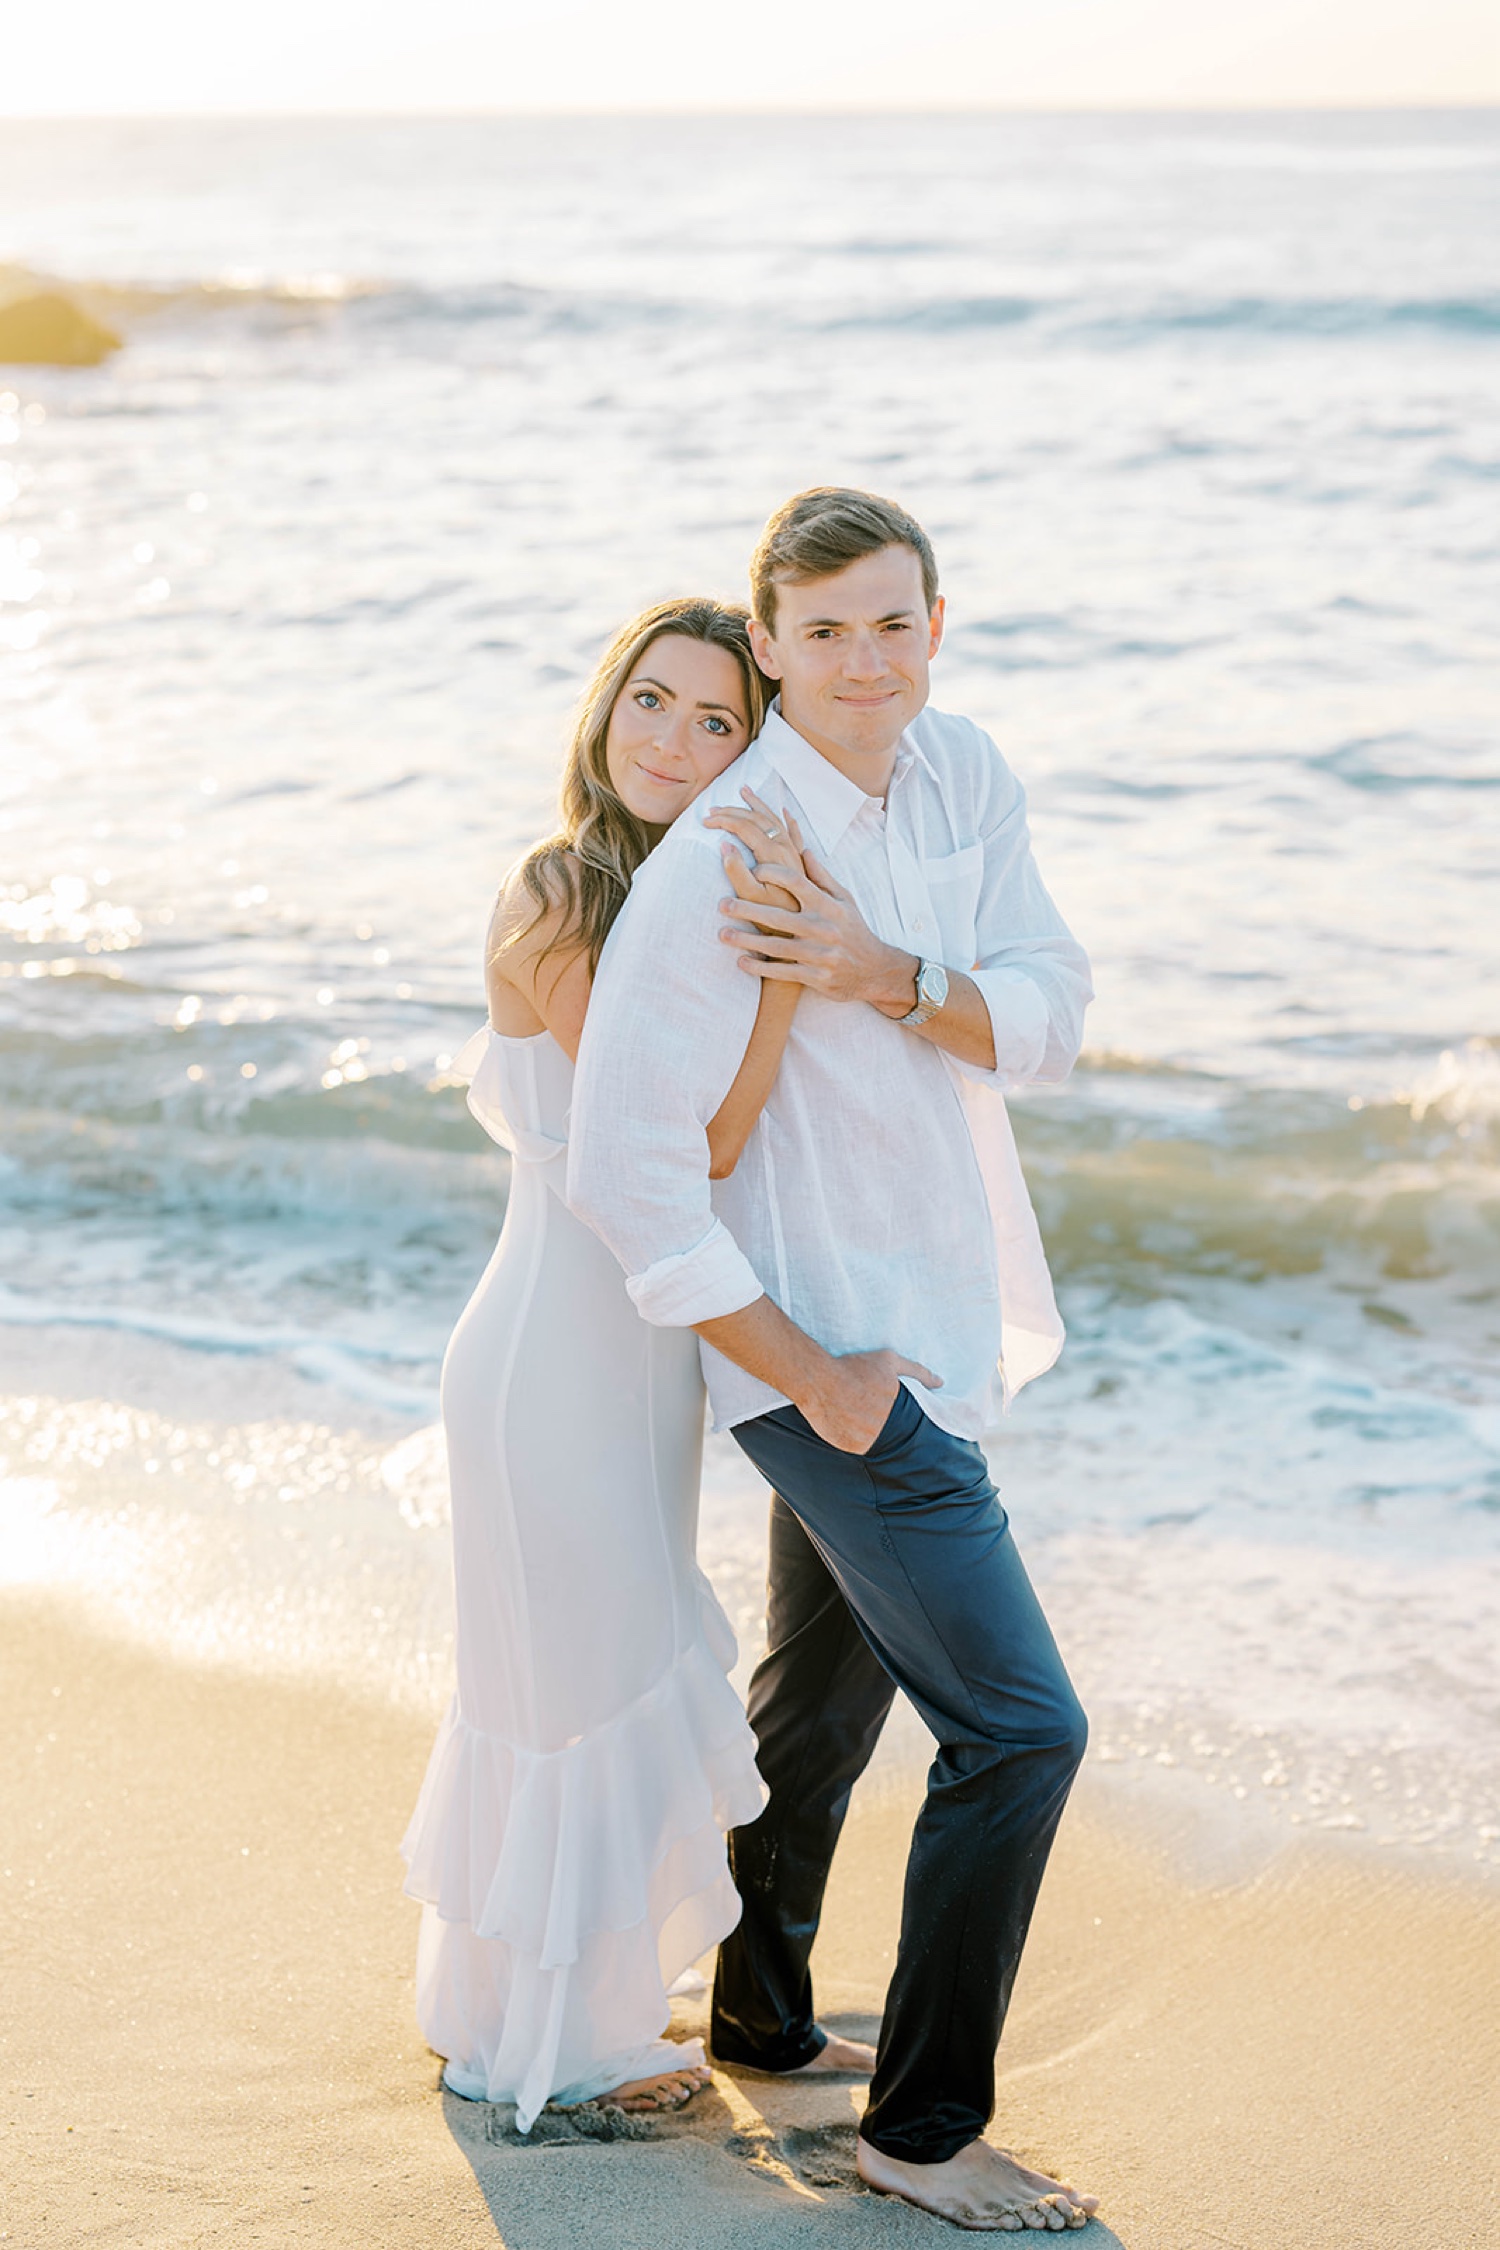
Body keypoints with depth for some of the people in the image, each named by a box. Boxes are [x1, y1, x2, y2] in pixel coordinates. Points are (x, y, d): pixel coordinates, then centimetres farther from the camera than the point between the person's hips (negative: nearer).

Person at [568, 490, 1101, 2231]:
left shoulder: (961, 772, -1)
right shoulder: (715, 864, -23)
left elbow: (1048, 1021, -4)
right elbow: (625, 1169, -26)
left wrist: (889, 977, -24)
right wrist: (817, 1381, -21)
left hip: (935, 1320, 8)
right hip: (837, 1351, -8)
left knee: (824, 1694, 24)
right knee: (1020, 1726, -9)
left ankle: (759, 2017, 44)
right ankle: (925, 2126, 6)